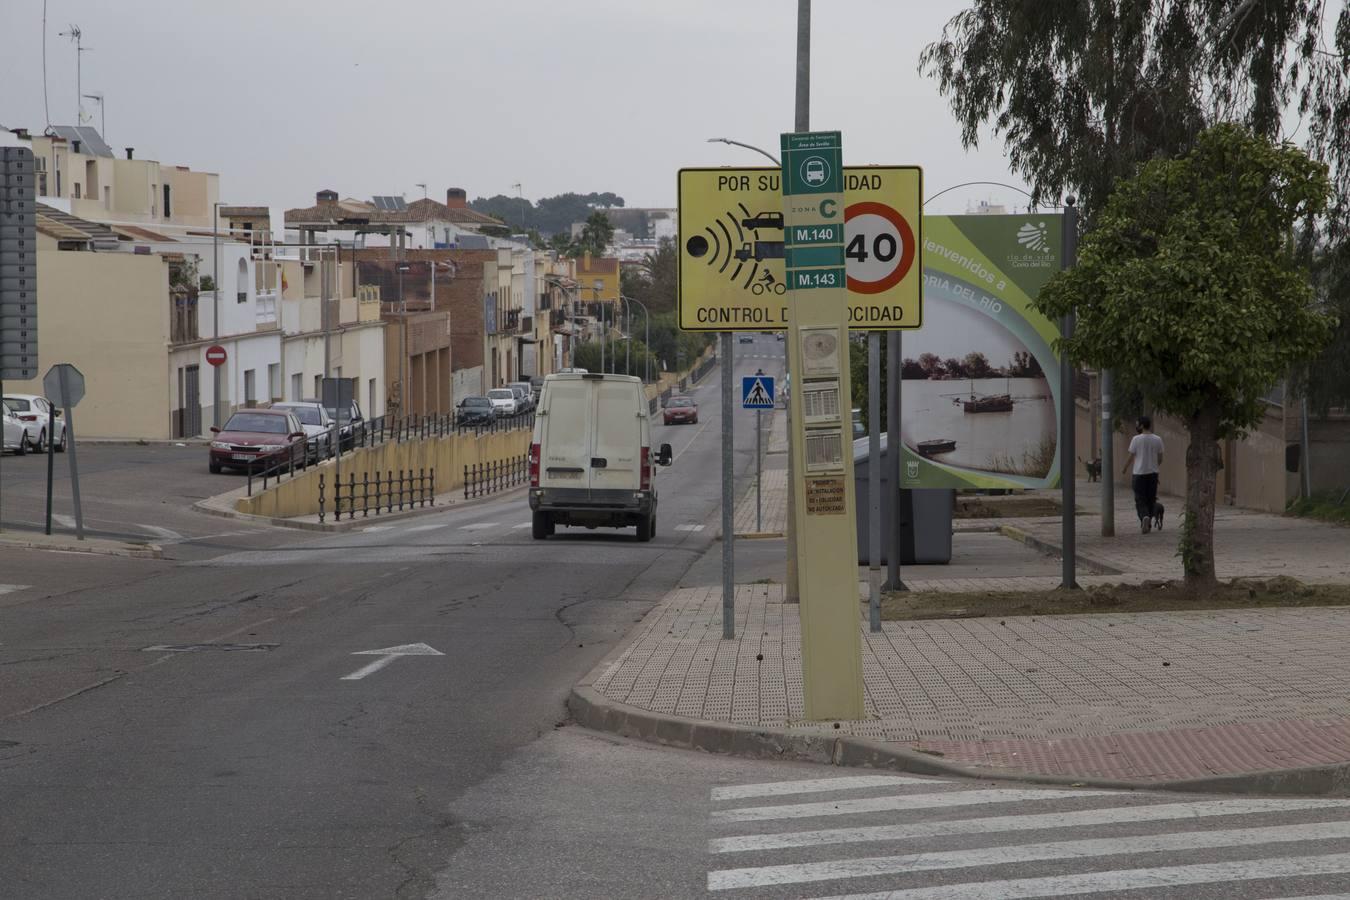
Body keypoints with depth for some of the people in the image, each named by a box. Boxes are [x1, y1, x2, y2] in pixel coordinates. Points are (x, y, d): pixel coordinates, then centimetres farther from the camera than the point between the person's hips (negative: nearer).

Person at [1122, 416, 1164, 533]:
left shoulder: (1136, 439, -10)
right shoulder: (1158, 440, 1)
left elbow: (1131, 457, -5)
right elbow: (1160, 459, 7)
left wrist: (1124, 470, 10)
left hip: (1139, 473, -3)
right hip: (1153, 473, 3)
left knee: (1140, 500, 0)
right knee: (1151, 499, 13)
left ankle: (1145, 517, -24)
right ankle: (1147, 523, 17)